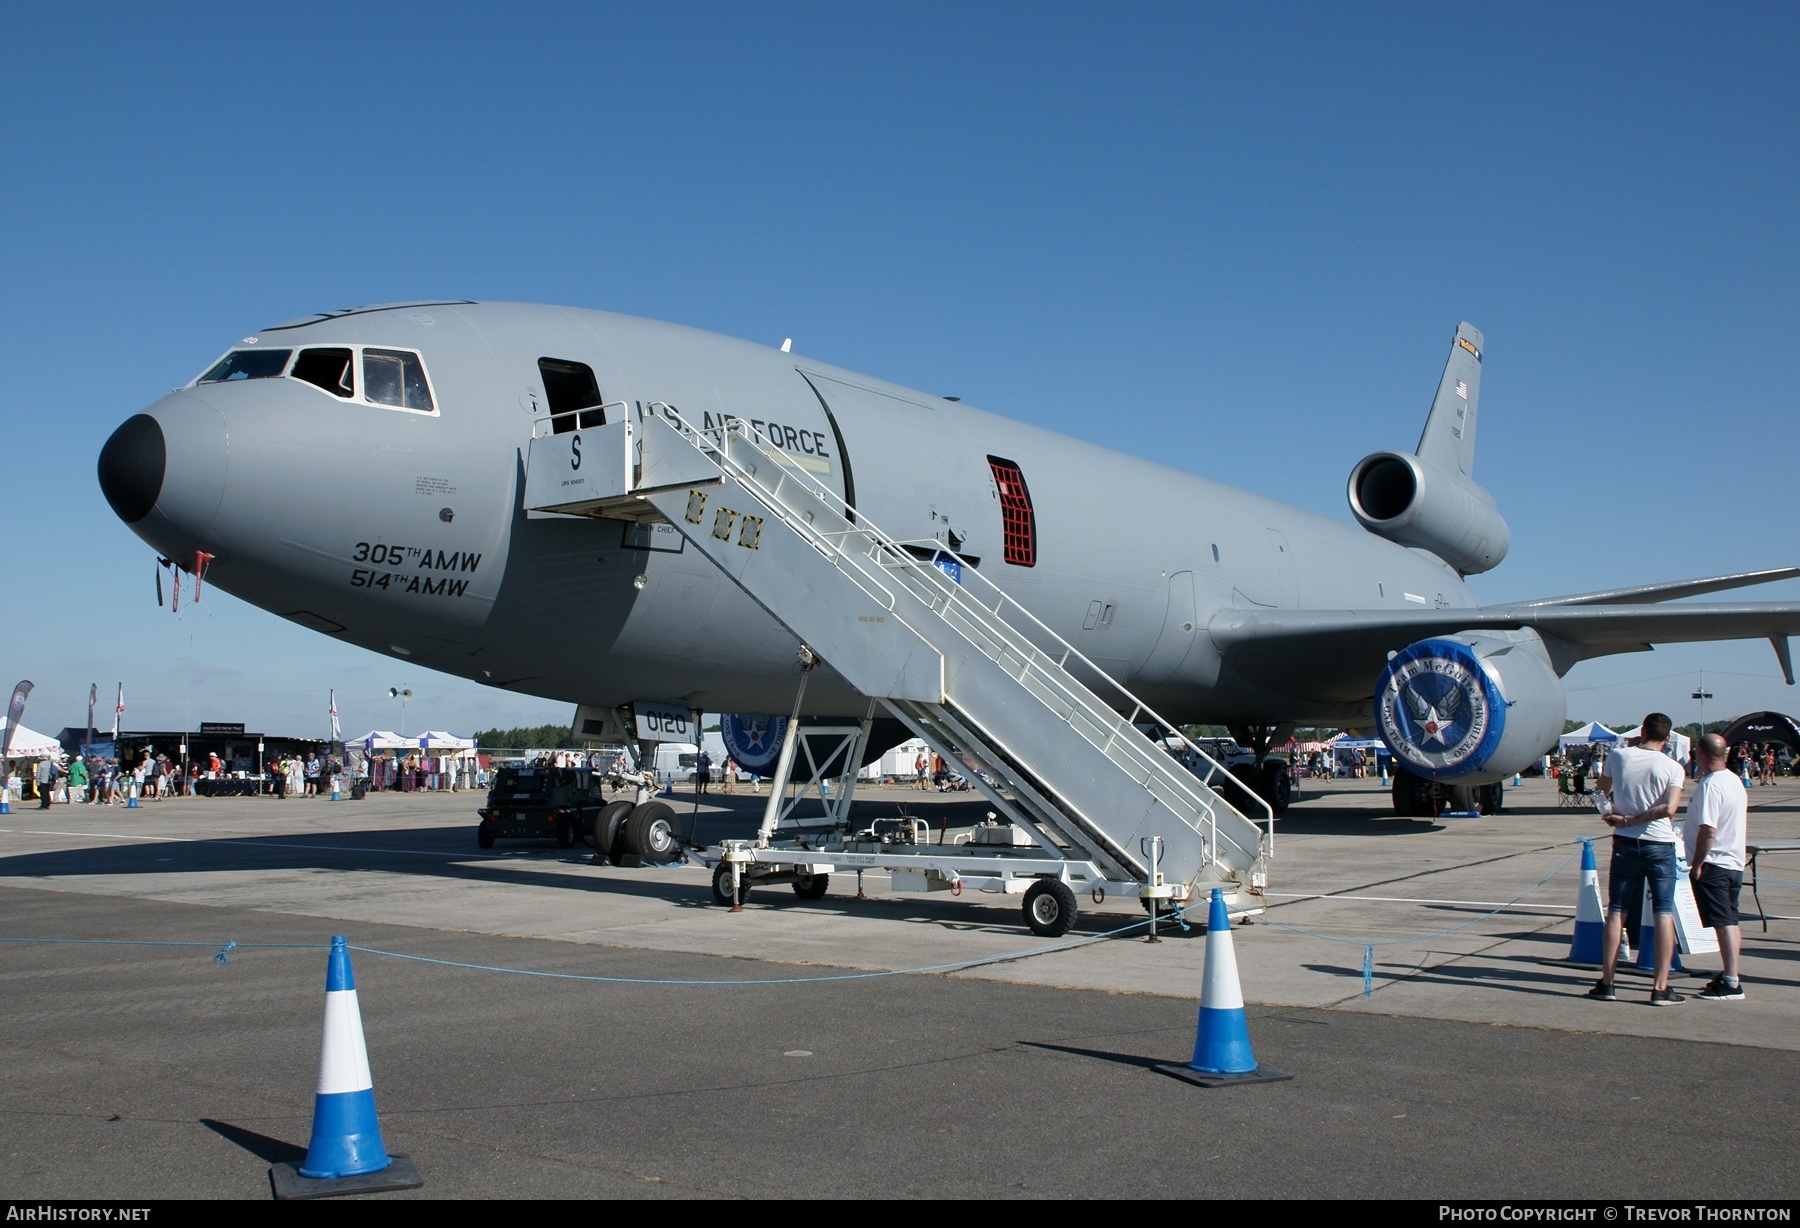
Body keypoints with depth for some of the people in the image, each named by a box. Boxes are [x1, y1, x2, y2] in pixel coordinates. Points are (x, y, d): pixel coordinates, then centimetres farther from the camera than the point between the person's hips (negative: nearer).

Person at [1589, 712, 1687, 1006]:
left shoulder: (1618, 756, -2)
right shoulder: (1673, 768, -7)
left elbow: (1604, 787, 16)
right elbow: (1669, 808, -19)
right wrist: (1633, 819, -13)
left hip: (1625, 843, 2)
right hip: (1660, 846, -2)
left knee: (1615, 912, 7)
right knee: (1664, 915, 2)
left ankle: (1606, 983, 8)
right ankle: (1661, 987, -1)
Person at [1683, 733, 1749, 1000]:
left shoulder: (1710, 785, -19)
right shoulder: (1736, 781, 10)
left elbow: (1708, 830, -25)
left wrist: (1696, 863, -18)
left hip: (1713, 864, -10)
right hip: (1735, 862, 10)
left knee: (1723, 923, -8)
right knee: (1730, 922, 15)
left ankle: (1732, 983, -7)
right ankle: (1730, 975, 23)